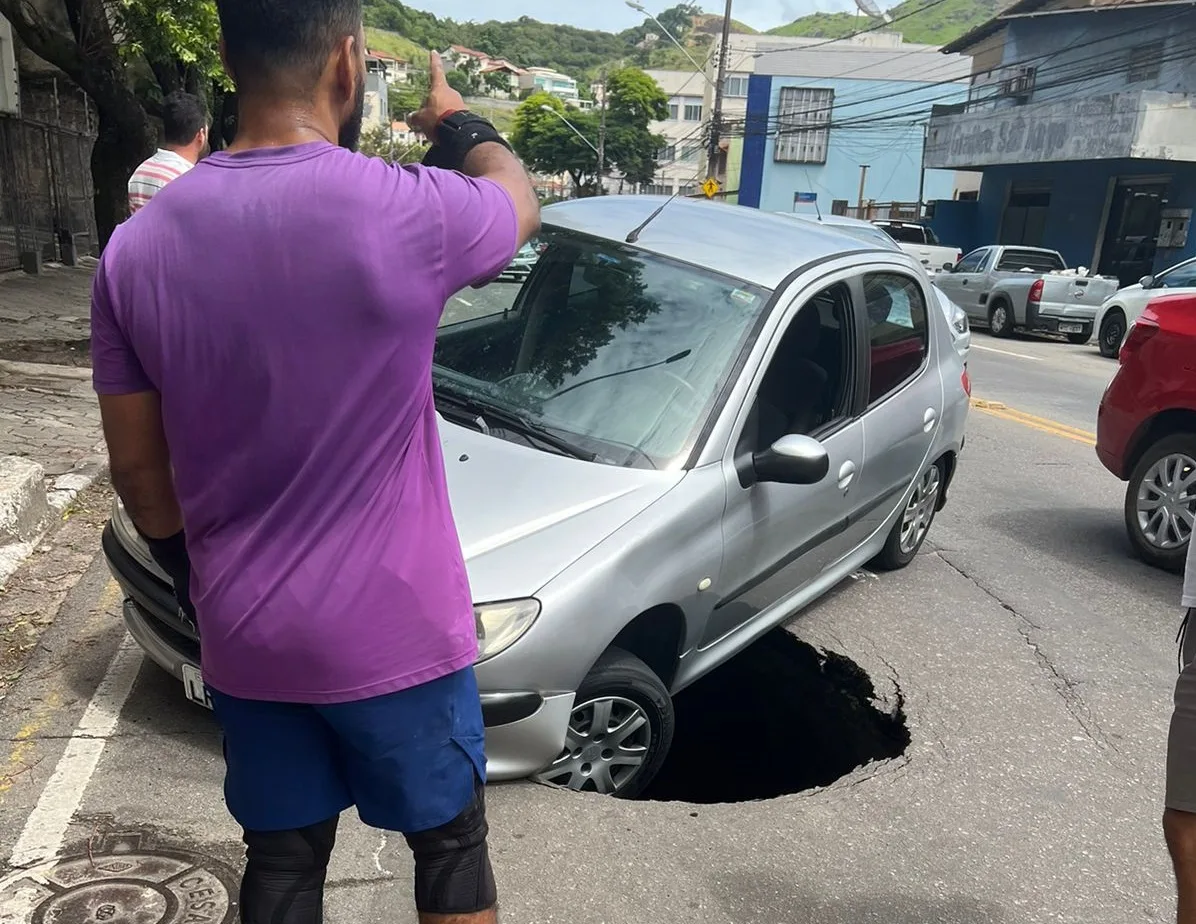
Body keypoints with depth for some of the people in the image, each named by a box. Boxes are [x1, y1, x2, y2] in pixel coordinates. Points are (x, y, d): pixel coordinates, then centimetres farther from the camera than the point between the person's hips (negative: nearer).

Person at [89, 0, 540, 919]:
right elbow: (519, 198, 5)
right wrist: (459, 122, 25)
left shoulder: (136, 247, -5)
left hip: (242, 639, 4)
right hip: (394, 632, -4)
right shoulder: (405, 212, -19)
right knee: (450, 842, 20)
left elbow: (138, 472, 3)